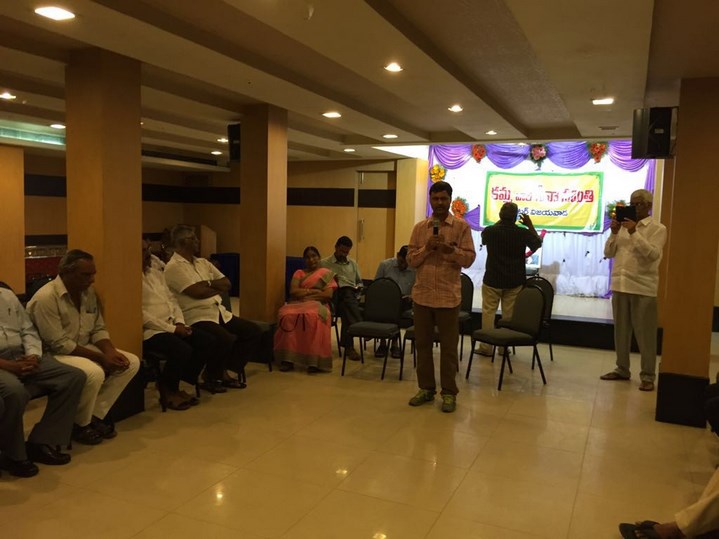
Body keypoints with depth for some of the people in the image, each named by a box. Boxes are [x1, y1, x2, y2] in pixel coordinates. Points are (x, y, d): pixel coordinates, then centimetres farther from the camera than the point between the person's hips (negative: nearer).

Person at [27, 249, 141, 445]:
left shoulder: (88, 292, 3)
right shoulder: (46, 297, -22)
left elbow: (98, 329, 7)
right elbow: (58, 344, -25)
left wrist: (111, 352, -14)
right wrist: (100, 357, -23)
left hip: (83, 349, 8)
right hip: (53, 355, -8)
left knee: (131, 362, -6)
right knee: (94, 373, -34)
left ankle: (96, 415, -1)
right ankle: (80, 425, -8)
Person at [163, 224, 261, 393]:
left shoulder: (203, 262, 19)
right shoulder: (174, 267, -6)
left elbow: (226, 284, 12)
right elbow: (197, 292, -16)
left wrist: (208, 283, -6)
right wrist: (217, 288, 1)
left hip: (220, 313, 9)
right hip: (197, 317, -8)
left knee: (253, 331, -2)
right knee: (226, 339, -31)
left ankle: (225, 372, 8)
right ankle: (210, 378, -3)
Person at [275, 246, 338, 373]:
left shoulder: (327, 273, 15)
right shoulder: (299, 273, 22)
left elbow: (328, 295, 0)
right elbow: (293, 291, 5)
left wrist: (303, 294, -1)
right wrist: (313, 291, -3)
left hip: (317, 305, -2)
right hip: (297, 304, 2)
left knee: (313, 316, -41)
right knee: (288, 315, -35)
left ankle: (314, 360, -40)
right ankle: (288, 358, -33)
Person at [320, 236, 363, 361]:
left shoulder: (353, 263, 28)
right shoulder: (324, 263, 14)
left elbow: (359, 282, 31)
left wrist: (357, 288, 9)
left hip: (352, 296, 3)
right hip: (335, 295, -3)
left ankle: (348, 344, -38)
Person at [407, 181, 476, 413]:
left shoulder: (462, 226, -1)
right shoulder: (419, 227, 7)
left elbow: (469, 259, -5)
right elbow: (411, 260, 4)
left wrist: (450, 249, -21)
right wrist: (427, 248, -13)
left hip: (448, 296, -3)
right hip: (422, 295, 3)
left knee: (448, 346, 4)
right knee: (422, 343, 10)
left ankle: (449, 392, 15)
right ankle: (426, 388, 23)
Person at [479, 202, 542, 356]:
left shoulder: (489, 231, -9)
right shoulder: (523, 233, -9)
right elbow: (537, 243, 11)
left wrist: (499, 222, 20)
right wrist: (530, 225, 15)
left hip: (492, 280, -1)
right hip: (514, 281, 1)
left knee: (488, 313, 6)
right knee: (509, 315, 10)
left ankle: (486, 347, 8)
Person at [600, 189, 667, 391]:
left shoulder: (658, 228, -2)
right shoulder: (624, 226, 13)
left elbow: (653, 254, -16)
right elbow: (608, 253, 10)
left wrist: (634, 233, -18)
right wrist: (614, 233, -4)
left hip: (643, 288, -5)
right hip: (619, 285, 5)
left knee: (645, 334, -1)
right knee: (620, 331, 12)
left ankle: (647, 376, 6)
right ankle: (622, 369, 23)